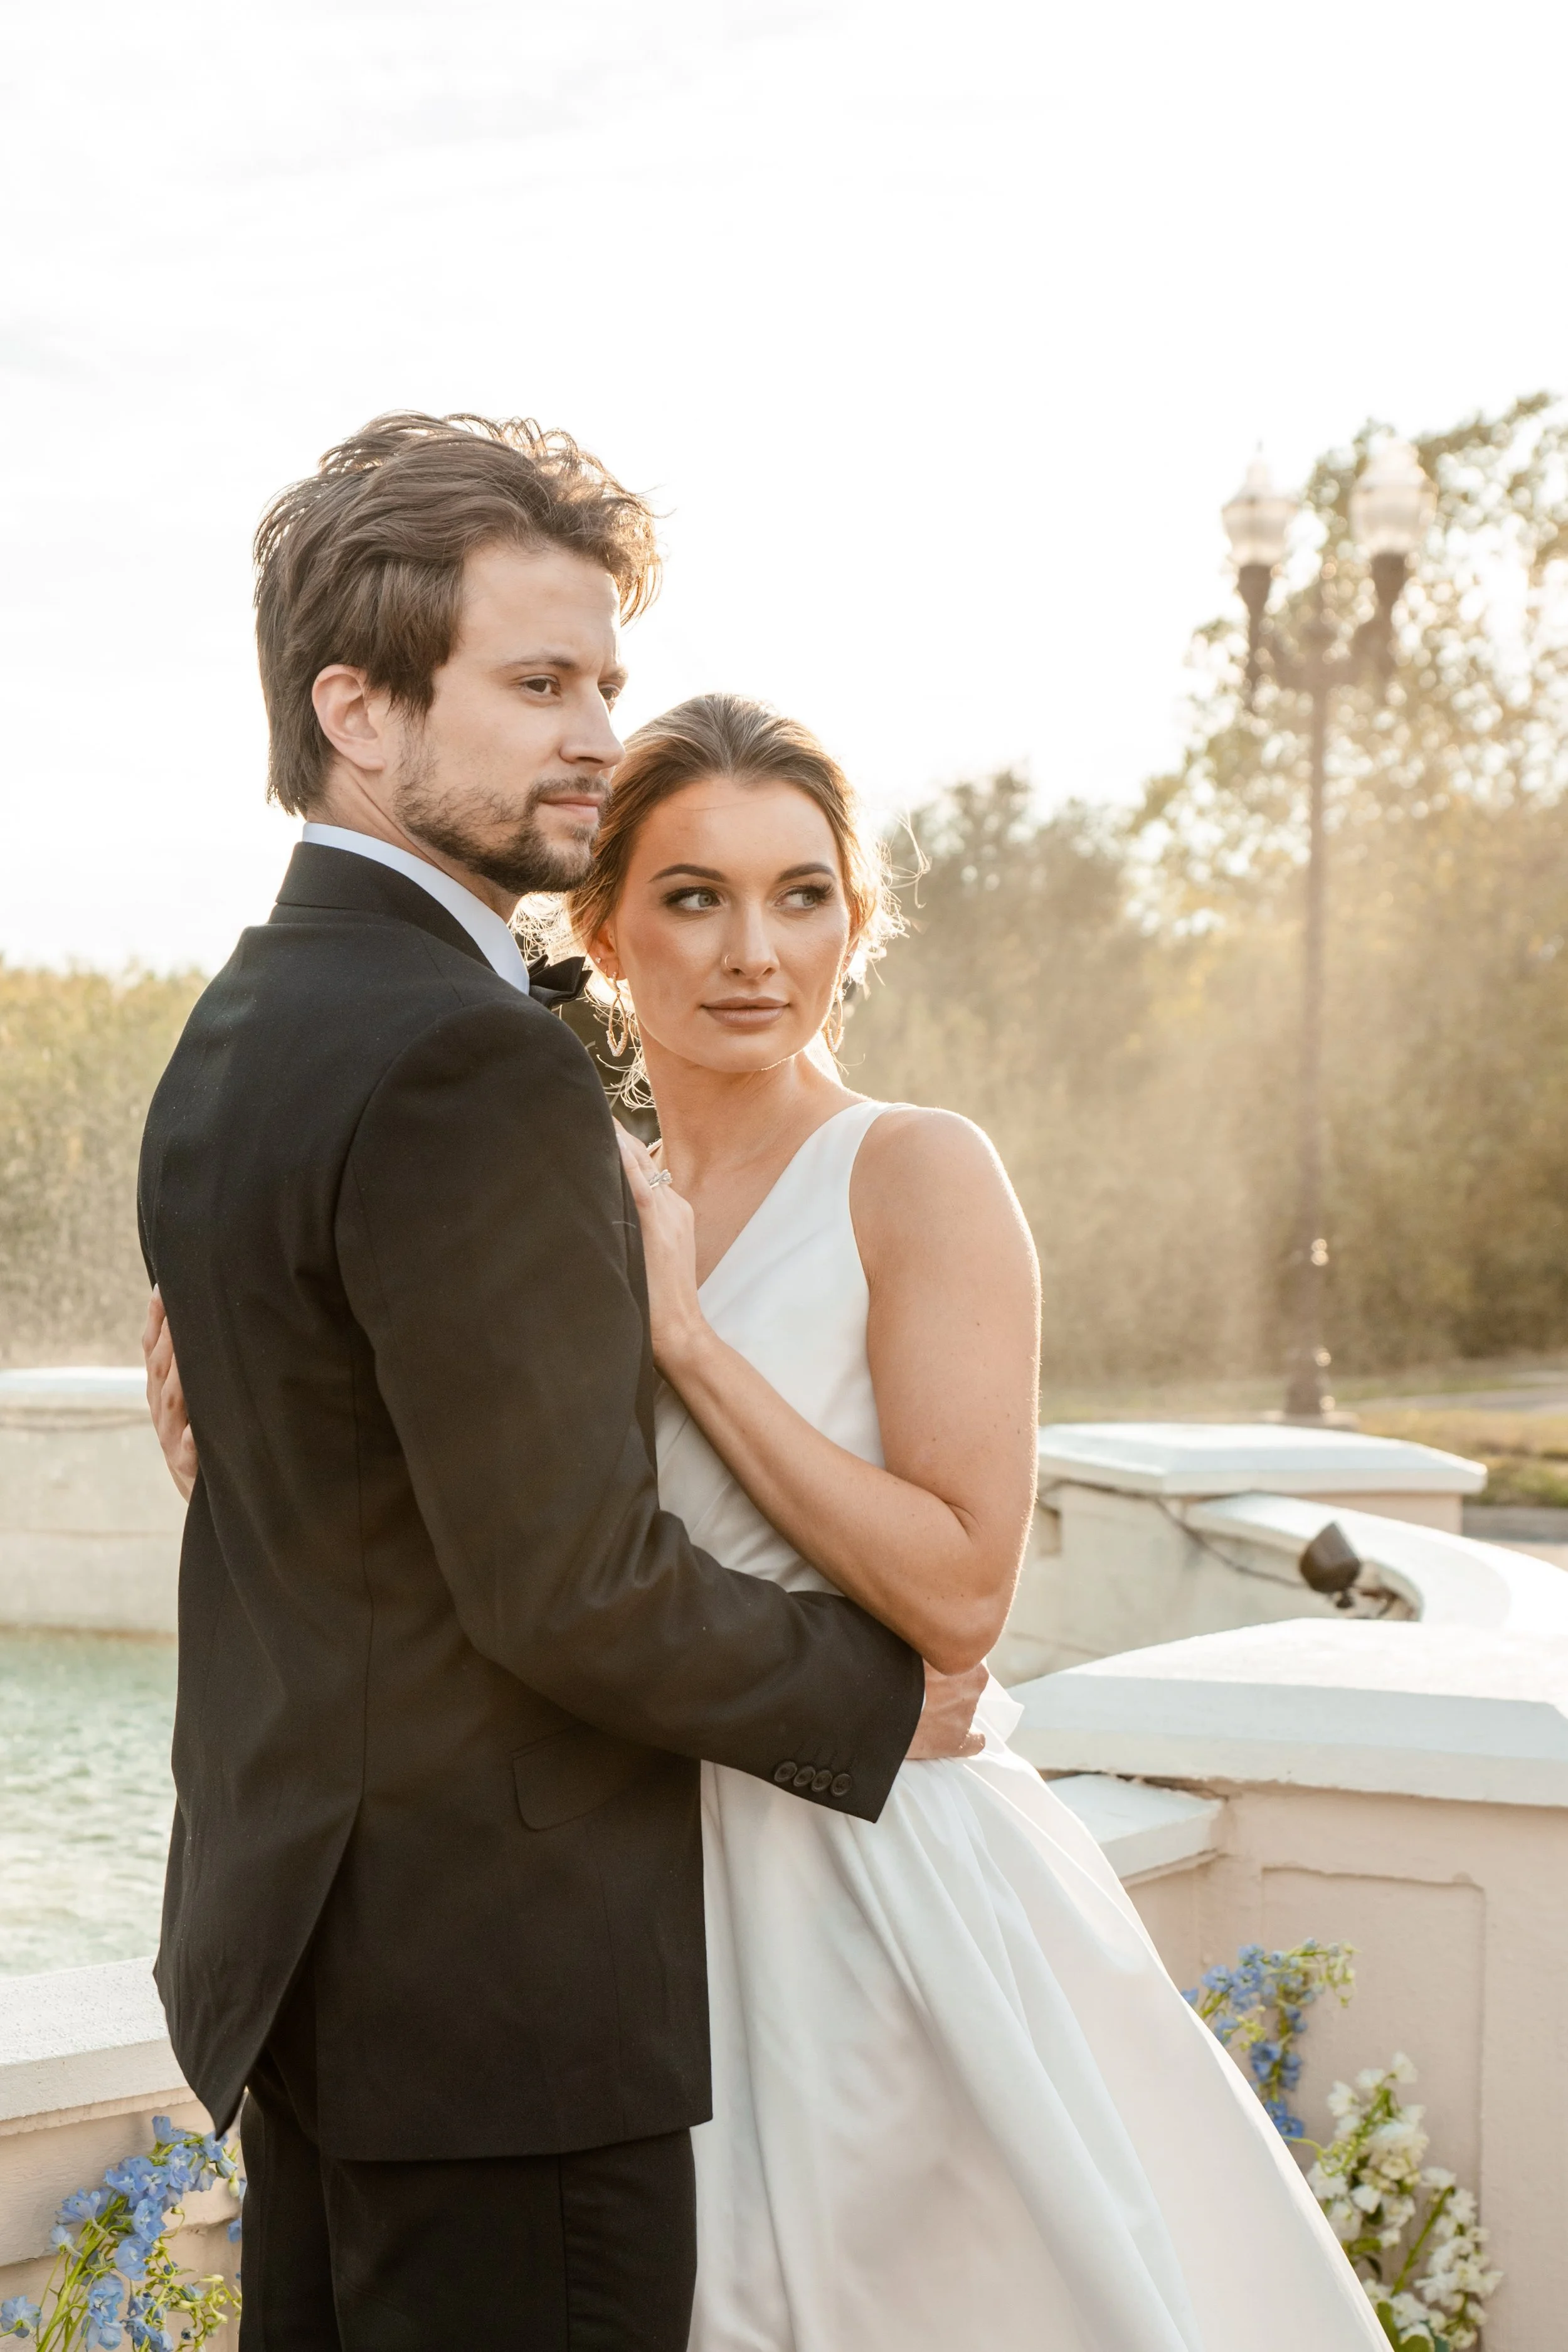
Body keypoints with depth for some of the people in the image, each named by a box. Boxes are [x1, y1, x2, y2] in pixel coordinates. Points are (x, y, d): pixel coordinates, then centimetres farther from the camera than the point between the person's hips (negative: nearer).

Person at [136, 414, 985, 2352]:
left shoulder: (232, 1031, 9)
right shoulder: (468, 1064, -22)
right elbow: (568, 1579, -22)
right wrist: (886, 1701, -8)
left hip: (291, 1931, 10)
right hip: (494, 1980, -10)